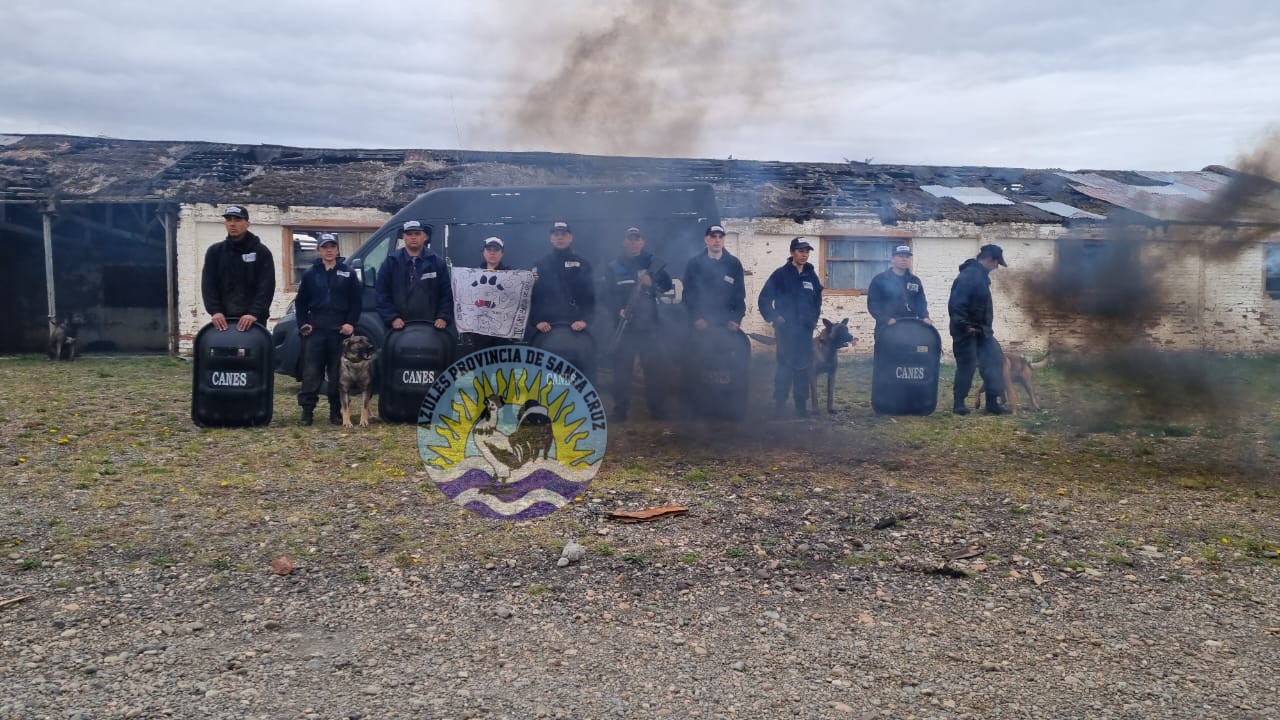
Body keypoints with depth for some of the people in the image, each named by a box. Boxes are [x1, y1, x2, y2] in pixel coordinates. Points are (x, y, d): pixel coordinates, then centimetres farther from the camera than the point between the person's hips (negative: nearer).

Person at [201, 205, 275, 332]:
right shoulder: (214, 251, 11)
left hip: (254, 319, -2)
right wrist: (215, 311, -12)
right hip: (223, 319, 2)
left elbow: (267, 286, -6)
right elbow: (208, 284, 4)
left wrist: (255, 313, -19)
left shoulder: (261, 252, 3)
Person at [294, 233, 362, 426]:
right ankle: (307, 411, 2)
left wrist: (351, 323, -5)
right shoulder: (310, 274, 9)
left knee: (338, 373, 3)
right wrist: (303, 324, 0)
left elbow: (356, 301, 6)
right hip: (315, 330, 0)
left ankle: (336, 412, 10)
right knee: (311, 372, -3)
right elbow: (300, 302, 11)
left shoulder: (348, 274, 7)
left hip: (340, 330, 0)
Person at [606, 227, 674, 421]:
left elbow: (667, 285, -2)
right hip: (624, 325, 0)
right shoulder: (614, 267, 11)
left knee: (654, 367, -1)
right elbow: (610, 294, 2)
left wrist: (652, 282, -21)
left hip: (648, 325, 0)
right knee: (622, 367, -2)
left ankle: (656, 408, 8)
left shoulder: (652, 263, 11)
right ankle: (620, 409, 4)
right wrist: (618, 310, -15)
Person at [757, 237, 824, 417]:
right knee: (785, 366, -6)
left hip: (806, 330, 5)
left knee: (803, 368, 7)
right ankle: (779, 403, 2)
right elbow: (764, 299, -2)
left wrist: (814, 317, 12)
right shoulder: (781, 274, -4)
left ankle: (801, 405, 14)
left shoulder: (811, 276, 10)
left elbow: (818, 299, 22)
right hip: (786, 329, -4)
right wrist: (773, 318, -8)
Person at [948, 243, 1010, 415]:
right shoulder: (969, 276, -19)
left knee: (994, 360, 7)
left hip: (981, 330, 10)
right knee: (966, 366, -2)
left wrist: (986, 327, 19)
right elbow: (956, 304, -27)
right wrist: (963, 325, -25)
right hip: (967, 331, -10)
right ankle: (958, 404, 10)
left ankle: (992, 402, 11)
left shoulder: (981, 275, 13)